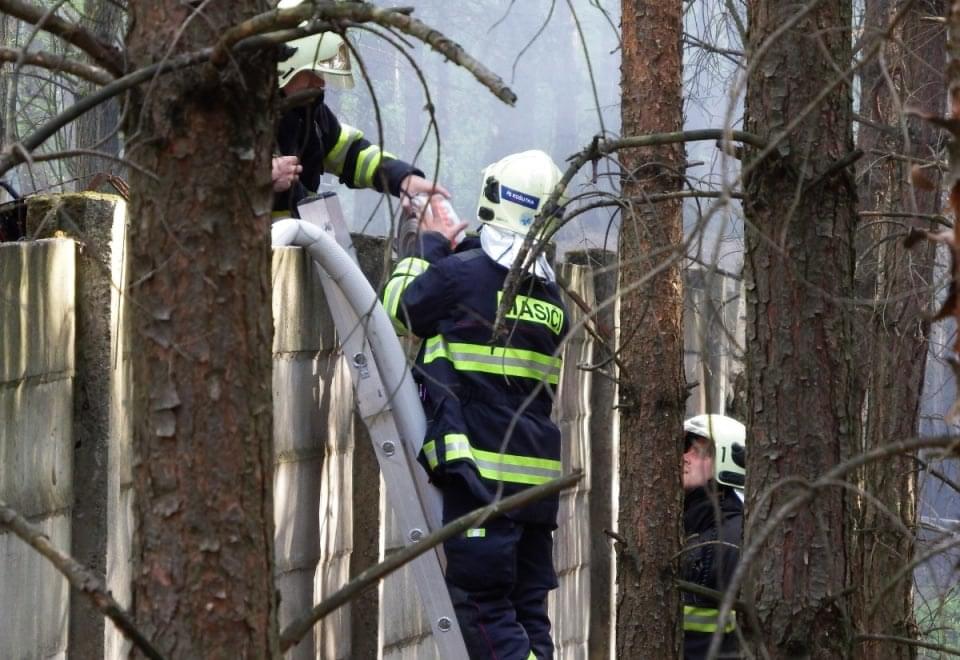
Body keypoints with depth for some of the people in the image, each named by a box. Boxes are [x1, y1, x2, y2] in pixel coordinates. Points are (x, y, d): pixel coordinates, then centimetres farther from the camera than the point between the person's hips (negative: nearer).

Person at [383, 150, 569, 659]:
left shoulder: (463, 274, -9)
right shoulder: (551, 297, 11)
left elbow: (399, 306, 7)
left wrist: (428, 246, 22)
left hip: (482, 477, -7)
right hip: (538, 478, 7)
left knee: (486, 615, -7)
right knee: (528, 614, 11)